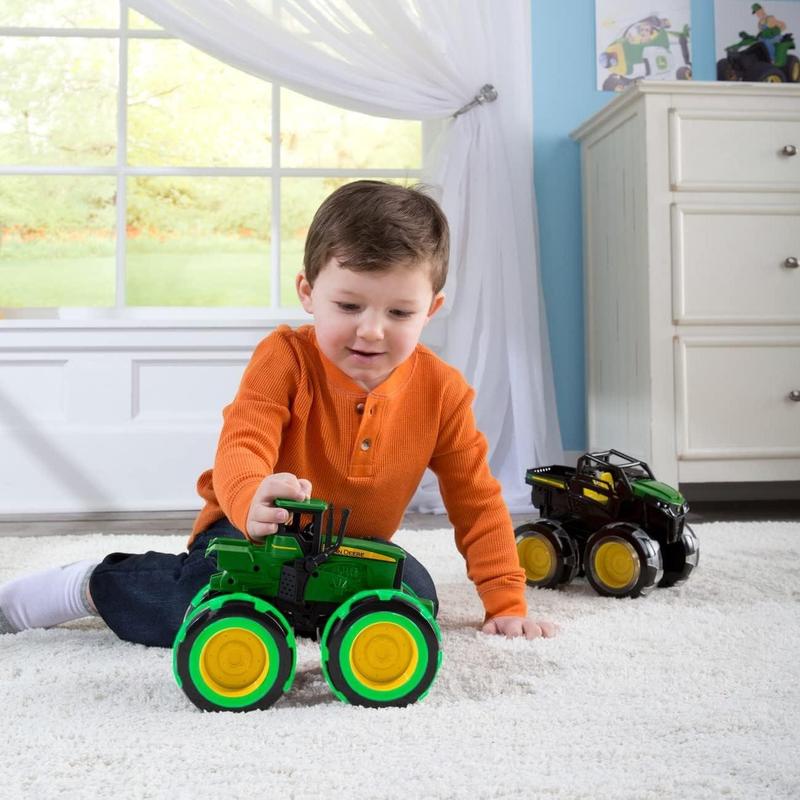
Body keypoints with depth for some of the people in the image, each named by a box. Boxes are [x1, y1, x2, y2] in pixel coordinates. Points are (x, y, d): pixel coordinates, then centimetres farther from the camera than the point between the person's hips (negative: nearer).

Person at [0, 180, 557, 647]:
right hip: (250, 533, -3)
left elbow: (477, 499, -3)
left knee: (416, 594, -23)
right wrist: (254, 503, -56)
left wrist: (507, 604, -7)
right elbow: (241, 452, -31)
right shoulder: (285, 359, -18)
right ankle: (95, 585, -1)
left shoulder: (441, 390, -10)